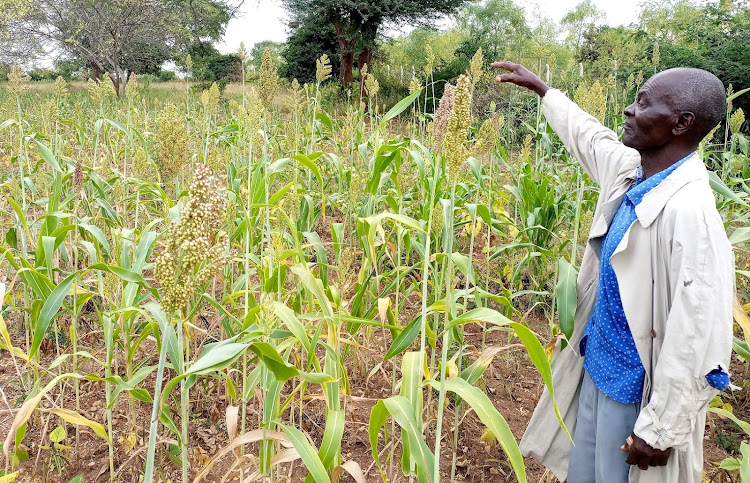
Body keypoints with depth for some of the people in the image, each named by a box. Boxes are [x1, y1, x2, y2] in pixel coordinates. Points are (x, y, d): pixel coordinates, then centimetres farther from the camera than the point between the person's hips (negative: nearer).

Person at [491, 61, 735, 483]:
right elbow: (588, 137, 19)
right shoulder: (630, 172, -3)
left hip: (635, 389, -7)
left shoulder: (688, 212, -28)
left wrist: (660, 429, -21)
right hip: (597, 367, 7)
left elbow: (699, 341, -27)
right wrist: (541, 89, 31)